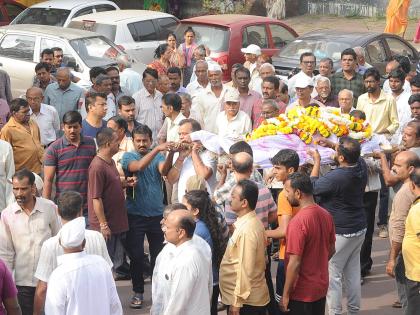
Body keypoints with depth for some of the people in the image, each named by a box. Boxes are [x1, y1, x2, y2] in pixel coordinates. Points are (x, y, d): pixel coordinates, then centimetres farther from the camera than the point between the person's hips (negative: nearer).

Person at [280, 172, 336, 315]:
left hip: (302, 292, -7)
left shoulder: (298, 222, -24)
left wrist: (285, 295, -14)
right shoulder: (326, 215, 0)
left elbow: (295, 263, -22)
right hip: (321, 287, 7)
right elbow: (331, 250, 11)